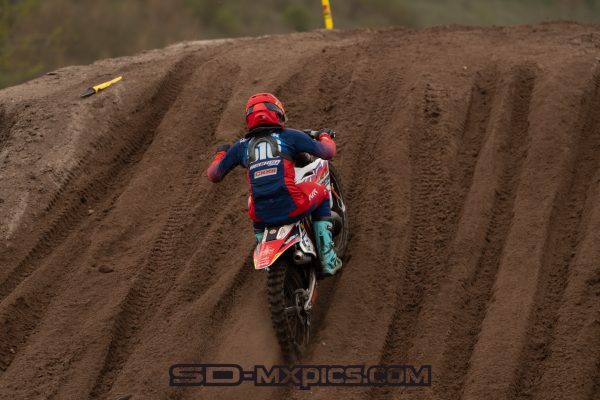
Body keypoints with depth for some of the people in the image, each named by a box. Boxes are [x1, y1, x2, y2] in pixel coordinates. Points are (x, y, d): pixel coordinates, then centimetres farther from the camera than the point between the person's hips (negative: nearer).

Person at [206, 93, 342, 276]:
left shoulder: (241, 146, 11)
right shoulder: (289, 136, 5)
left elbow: (214, 175, 21)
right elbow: (328, 152, 12)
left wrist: (220, 153, 42)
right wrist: (325, 136, 37)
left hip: (262, 215, 3)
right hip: (292, 208, -3)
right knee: (321, 192, 29)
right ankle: (327, 259, 22)